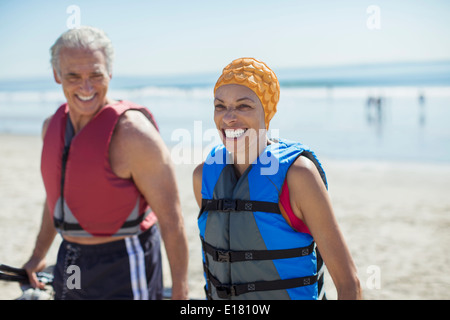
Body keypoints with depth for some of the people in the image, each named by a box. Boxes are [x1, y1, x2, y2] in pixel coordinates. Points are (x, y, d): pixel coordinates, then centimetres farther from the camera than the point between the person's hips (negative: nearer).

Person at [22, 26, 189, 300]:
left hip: (123, 272, -7)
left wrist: (180, 293, -16)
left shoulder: (132, 132, -20)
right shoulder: (53, 126, 3)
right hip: (69, 269, 7)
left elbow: (171, 219, -18)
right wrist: (39, 254, 26)